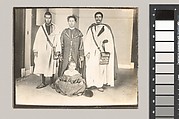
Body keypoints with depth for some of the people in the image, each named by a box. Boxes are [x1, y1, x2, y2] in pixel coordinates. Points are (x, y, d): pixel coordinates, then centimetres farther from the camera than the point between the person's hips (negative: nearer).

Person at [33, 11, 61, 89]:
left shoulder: (54, 28, 5)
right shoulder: (41, 28, 7)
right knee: (41, 67, -1)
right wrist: (35, 50, 1)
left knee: (51, 67, 3)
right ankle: (43, 83, 9)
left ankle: (52, 83, 14)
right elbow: (37, 40, 7)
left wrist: (57, 50, -5)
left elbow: (57, 39, 3)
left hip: (51, 50, -1)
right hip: (42, 50, 1)